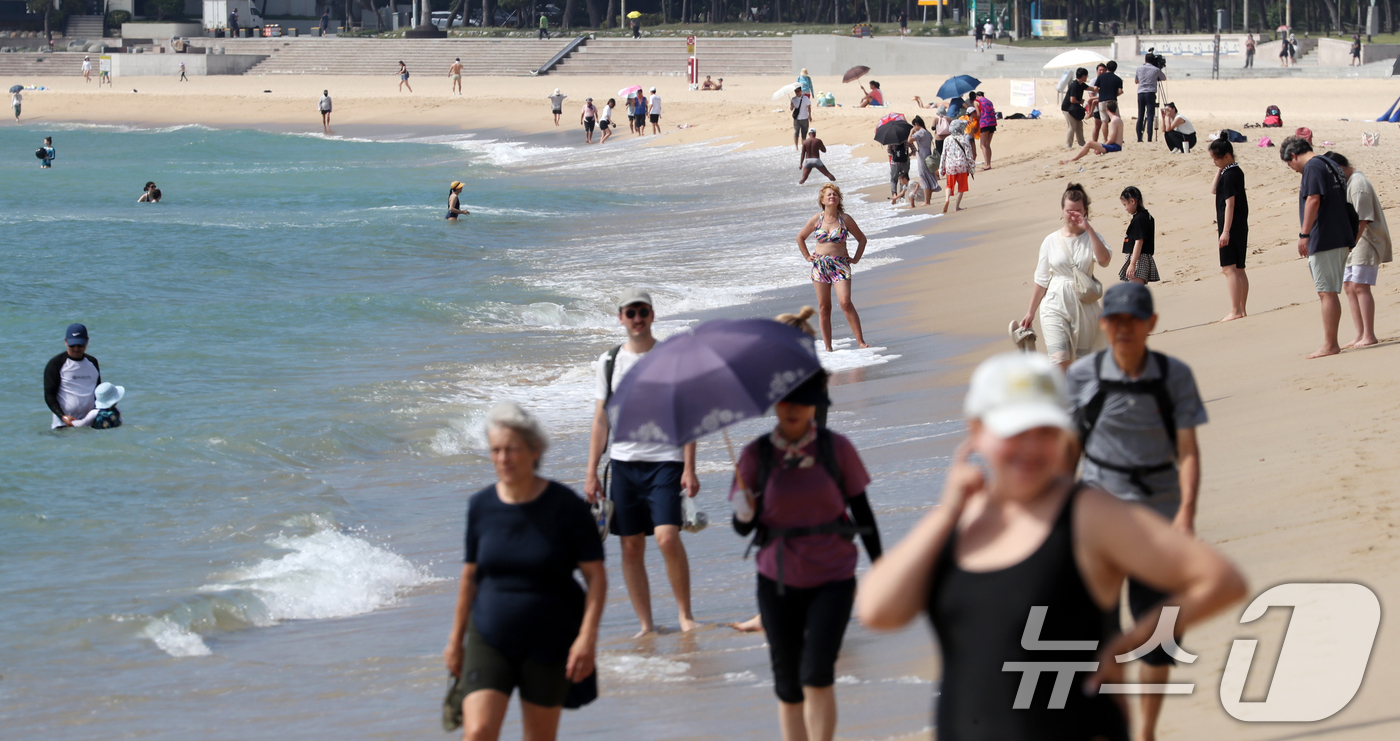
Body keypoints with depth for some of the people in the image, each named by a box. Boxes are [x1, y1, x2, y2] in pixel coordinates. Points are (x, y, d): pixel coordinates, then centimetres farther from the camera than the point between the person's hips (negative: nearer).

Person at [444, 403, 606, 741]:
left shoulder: (565, 506, -9)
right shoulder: (481, 506, 0)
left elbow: (596, 576, -7)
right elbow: (470, 575, 11)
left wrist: (587, 637, -18)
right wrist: (456, 640, 16)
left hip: (548, 643, -2)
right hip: (489, 639, 2)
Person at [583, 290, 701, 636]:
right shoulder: (610, 361, 9)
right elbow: (601, 419, 12)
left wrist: (689, 468, -6)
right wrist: (591, 472, 7)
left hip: (665, 461, -3)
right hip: (623, 462, 3)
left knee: (667, 537, -17)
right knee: (631, 546, 3)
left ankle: (685, 615, -4)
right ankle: (646, 624, 10)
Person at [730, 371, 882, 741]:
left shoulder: (836, 448, -5)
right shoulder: (756, 455, -3)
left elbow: (862, 511, 3)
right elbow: (743, 526, 0)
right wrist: (745, 511, -23)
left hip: (832, 579, -2)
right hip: (779, 581, 2)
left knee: (816, 675, -16)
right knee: (787, 685, 8)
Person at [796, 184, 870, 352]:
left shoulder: (845, 219, 0)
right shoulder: (816, 220, 4)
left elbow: (861, 239, 12)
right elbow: (800, 237, 19)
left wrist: (856, 259, 6)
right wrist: (807, 257, 12)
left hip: (840, 265, -2)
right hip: (820, 266, 2)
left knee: (845, 302, -18)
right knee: (823, 308, 2)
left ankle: (861, 342, -15)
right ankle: (828, 347, 7)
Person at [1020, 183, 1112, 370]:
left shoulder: (1092, 238, 3)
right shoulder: (1051, 241, 4)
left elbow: (1104, 260, -20)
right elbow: (1041, 280, 10)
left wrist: (1088, 228, -19)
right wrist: (1031, 312, 11)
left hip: (1084, 307, 1)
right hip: (1055, 307, -1)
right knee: (1060, 361, -15)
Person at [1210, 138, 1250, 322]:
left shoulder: (1228, 175, -15)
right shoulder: (1237, 172, 13)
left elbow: (1230, 203, -20)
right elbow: (1214, 190, 18)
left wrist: (1225, 231, -22)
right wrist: (1219, 170, 8)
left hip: (1231, 227, -10)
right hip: (1241, 227, 10)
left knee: (1229, 268, -12)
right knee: (1238, 269, 12)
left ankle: (1235, 310, -17)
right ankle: (1242, 310, 14)